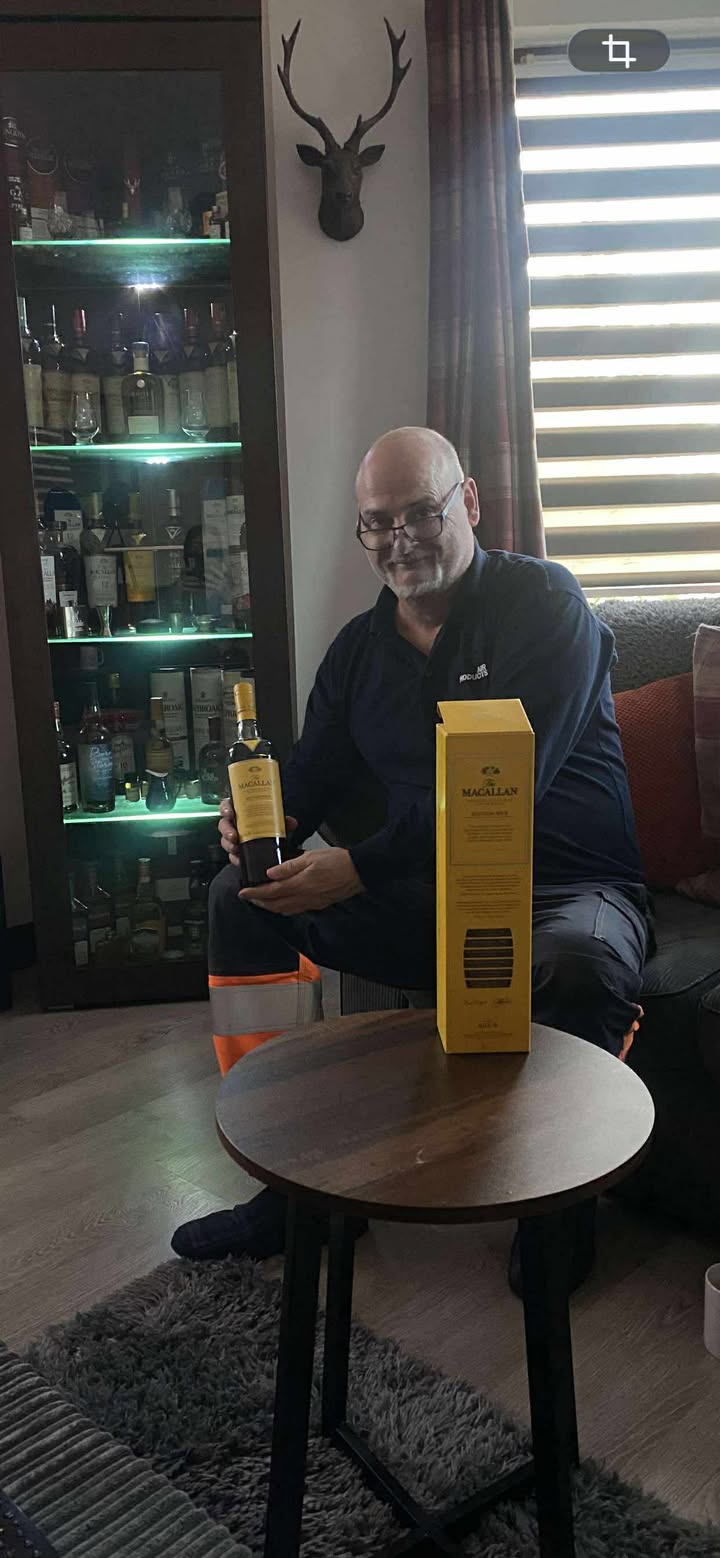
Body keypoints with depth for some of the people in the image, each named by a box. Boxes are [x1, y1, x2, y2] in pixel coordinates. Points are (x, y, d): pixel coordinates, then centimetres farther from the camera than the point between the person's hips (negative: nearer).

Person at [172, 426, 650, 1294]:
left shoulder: (543, 602, -9)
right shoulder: (360, 649, 12)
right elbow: (310, 779, 11)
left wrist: (360, 869, -25)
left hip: (563, 887, -5)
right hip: (425, 894, 6)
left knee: (582, 964, -39)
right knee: (241, 897, -7)